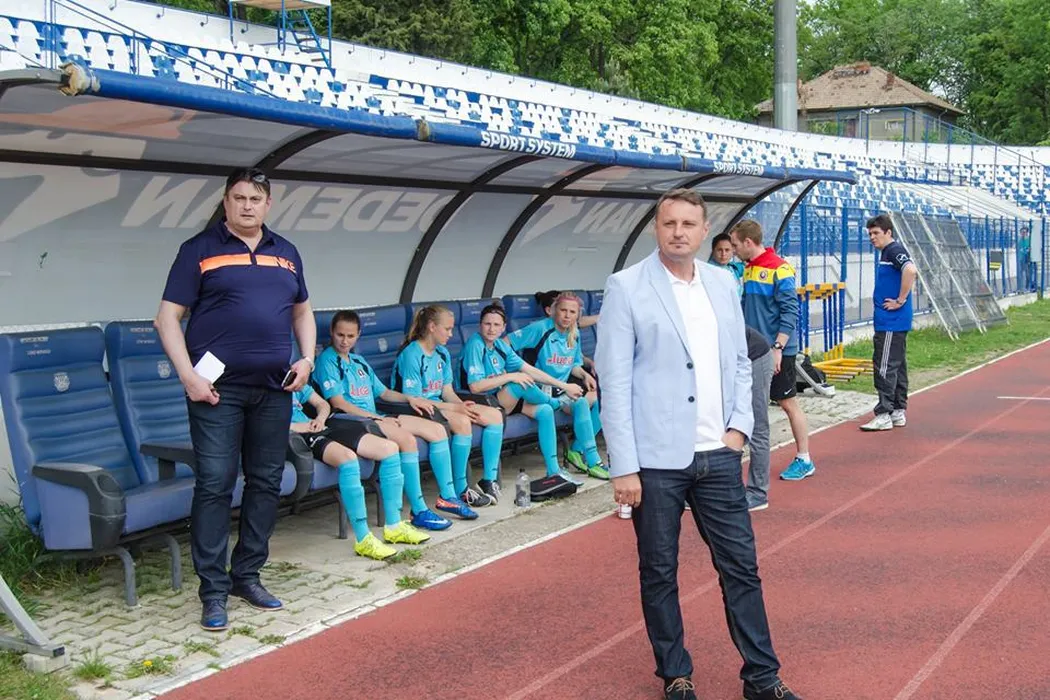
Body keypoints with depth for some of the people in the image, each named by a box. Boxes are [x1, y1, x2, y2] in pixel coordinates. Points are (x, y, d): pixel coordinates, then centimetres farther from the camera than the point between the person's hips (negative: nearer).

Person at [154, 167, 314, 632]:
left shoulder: (286, 253, 14)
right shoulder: (200, 250, 0)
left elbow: (302, 311, 24)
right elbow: (168, 317, -3)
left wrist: (307, 357, 7)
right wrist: (187, 374, -13)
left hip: (274, 389, 5)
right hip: (218, 389, -5)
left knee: (266, 484, 9)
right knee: (214, 485, -6)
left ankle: (247, 576, 22)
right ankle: (213, 591, 1)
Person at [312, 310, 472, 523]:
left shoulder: (359, 361, 23)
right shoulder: (327, 360, -3)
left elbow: (383, 392, 26)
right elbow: (338, 402, -13)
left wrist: (409, 398, 6)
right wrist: (375, 417, -18)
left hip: (375, 417, 9)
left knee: (437, 430, -3)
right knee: (407, 439, -33)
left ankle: (447, 496, 3)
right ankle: (419, 512, -30)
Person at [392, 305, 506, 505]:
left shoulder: (442, 353, 12)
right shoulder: (410, 355, -15)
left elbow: (447, 391, 11)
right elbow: (412, 400, -19)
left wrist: (464, 406, -11)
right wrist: (454, 408, -21)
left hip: (439, 405, 9)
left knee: (494, 415, -3)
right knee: (461, 423, -35)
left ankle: (489, 479, -2)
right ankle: (461, 491, -26)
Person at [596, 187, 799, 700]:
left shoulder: (723, 283, 8)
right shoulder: (626, 288, -6)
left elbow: (740, 362, 16)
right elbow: (614, 382, -9)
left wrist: (740, 425, 2)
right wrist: (624, 467, -12)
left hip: (718, 455, 4)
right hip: (656, 460, -4)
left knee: (741, 566, 9)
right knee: (659, 574, 9)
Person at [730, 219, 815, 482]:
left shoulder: (778, 269, -15)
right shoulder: (749, 269, 9)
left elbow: (790, 312, -18)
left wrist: (777, 347, -22)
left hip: (777, 351, -8)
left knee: (788, 402, 1)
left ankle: (804, 460, 11)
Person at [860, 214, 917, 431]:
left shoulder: (894, 250, -13)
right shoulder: (886, 252, 16)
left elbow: (911, 271, -32)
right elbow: (911, 272, 32)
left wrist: (900, 301, -23)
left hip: (891, 321, -11)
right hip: (893, 321, 11)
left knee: (885, 366, -8)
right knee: (897, 365, 13)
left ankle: (884, 415, -5)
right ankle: (898, 412, 20)